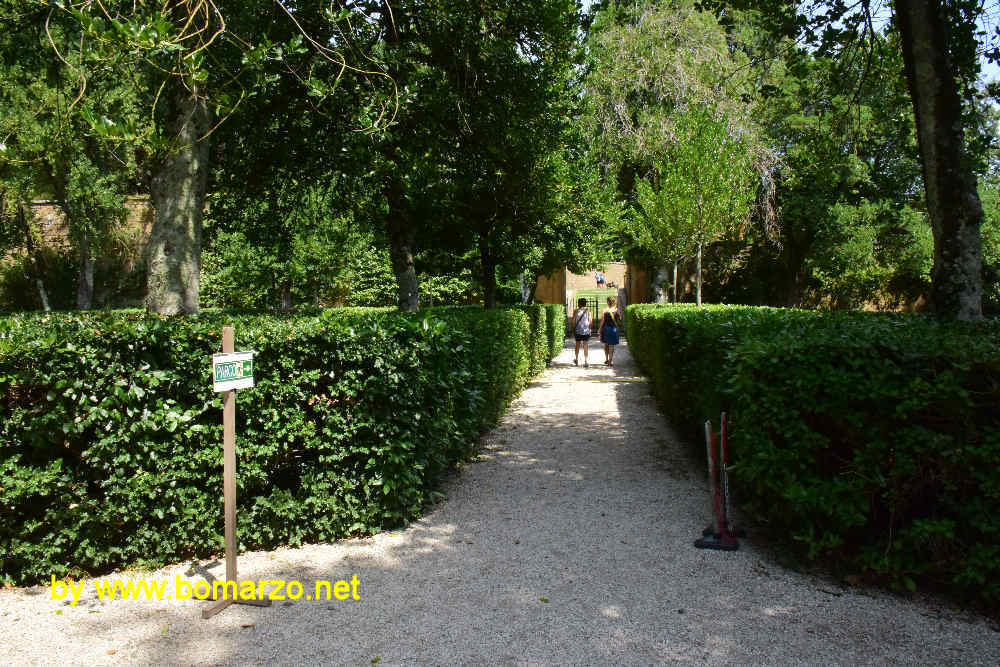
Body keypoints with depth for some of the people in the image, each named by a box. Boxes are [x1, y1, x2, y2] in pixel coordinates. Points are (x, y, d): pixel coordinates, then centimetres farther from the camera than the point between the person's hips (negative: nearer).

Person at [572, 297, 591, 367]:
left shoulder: (576, 311, -2)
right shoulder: (588, 311, -2)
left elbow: (574, 321, -2)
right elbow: (590, 321, -2)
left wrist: (573, 330, 8)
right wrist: (590, 329, 9)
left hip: (577, 331, 1)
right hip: (586, 331, 0)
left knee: (577, 345, 18)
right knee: (585, 347, 3)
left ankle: (576, 359, 27)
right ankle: (585, 362, -1)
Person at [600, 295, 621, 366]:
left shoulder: (605, 310, -6)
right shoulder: (617, 310, -5)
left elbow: (602, 321, -6)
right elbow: (620, 319, 7)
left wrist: (600, 330, 1)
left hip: (605, 328, 1)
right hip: (613, 328, -1)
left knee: (606, 344, 17)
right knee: (611, 345, 4)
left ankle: (606, 359, 23)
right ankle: (610, 361, -2)